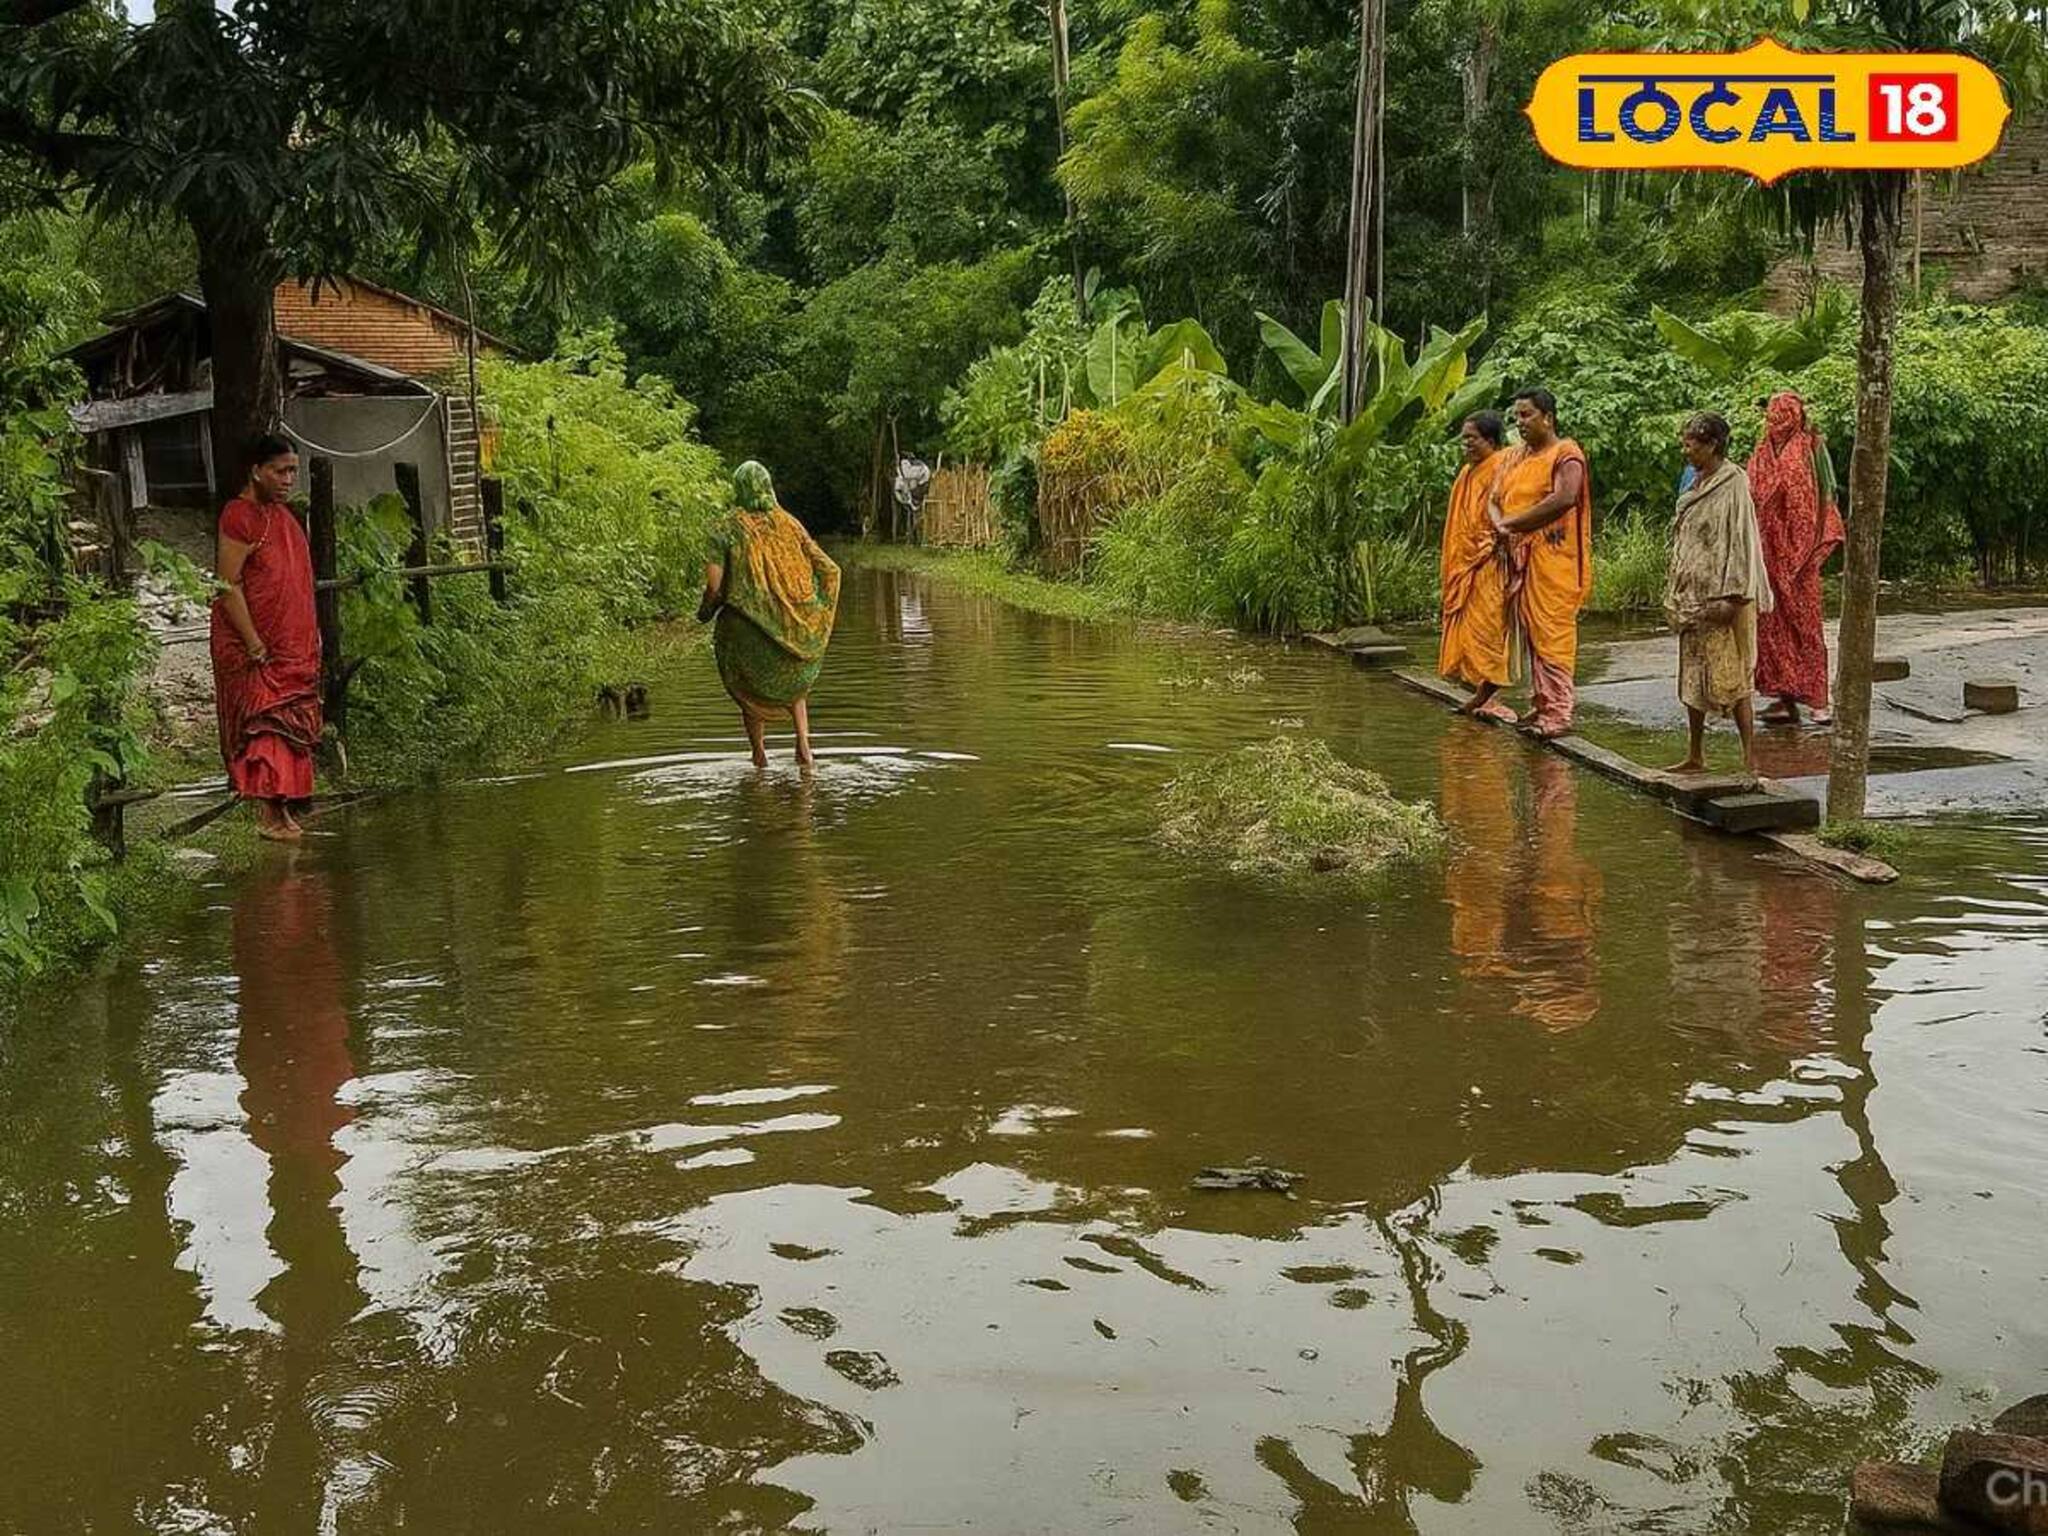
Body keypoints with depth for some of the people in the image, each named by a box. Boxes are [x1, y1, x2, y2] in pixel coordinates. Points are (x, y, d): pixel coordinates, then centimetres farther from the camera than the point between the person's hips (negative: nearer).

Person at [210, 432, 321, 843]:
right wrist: (253, 643, -22)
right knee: (263, 723, -10)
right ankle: (267, 815, -9)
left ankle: (280, 808, 17)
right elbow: (228, 584, -19)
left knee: (292, 726, 10)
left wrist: (311, 635, 18)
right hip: (255, 647, -9)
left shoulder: (282, 515, 15)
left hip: (292, 644, 9)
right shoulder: (240, 517, -14)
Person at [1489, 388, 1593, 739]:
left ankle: (1558, 712, -7)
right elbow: (1493, 500, 14)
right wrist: (1499, 525, -9)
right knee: (1529, 633, 9)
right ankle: (1541, 704, 16)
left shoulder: (1566, 454, -6)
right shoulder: (1513, 457, 19)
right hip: (1519, 558, 8)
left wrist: (1513, 523, -15)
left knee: (1552, 634, -9)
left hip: (1553, 557, -8)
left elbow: (1563, 499, -20)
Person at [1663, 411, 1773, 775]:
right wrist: (1676, 594, 16)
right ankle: (1695, 756, 20)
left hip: (1721, 597, -9)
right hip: (1693, 597, 9)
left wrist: (1729, 597, -21)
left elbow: (1740, 541, -17)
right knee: (1693, 676, 12)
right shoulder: (1699, 485, 14)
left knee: (1730, 676, -8)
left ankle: (1750, 758, -4)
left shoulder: (1733, 484, -12)